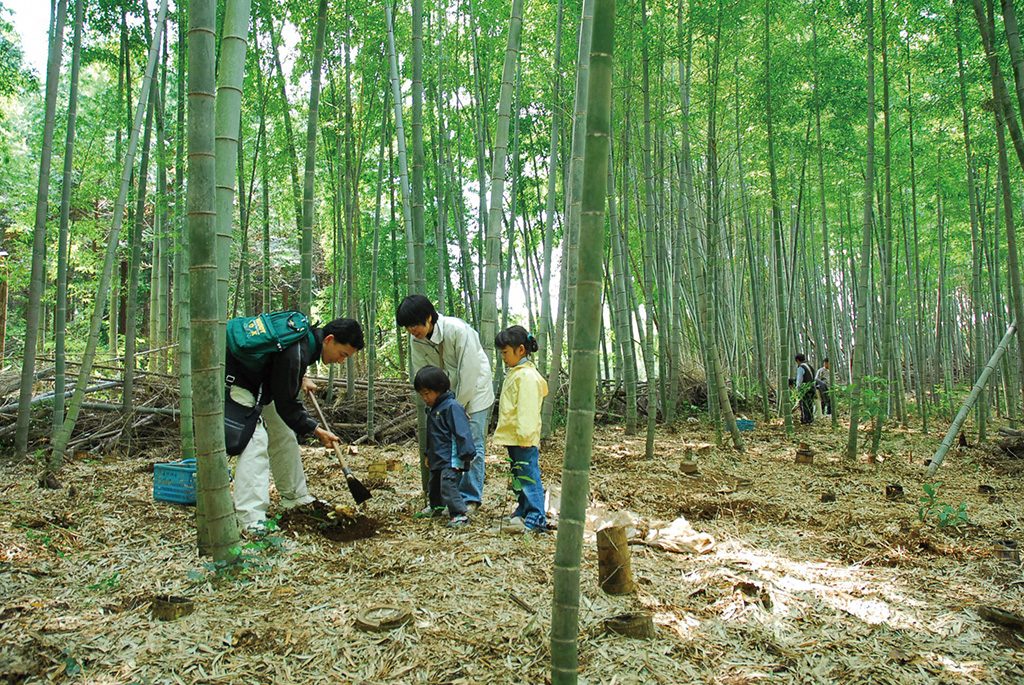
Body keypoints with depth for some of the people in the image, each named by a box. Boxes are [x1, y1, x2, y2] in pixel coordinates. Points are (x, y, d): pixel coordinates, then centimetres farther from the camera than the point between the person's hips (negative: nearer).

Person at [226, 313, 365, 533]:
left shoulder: (306, 331, -6)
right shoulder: (296, 354, -34)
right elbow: (286, 404, -24)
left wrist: (301, 379, 11)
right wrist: (316, 430, -17)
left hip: (259, 382, 11)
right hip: (236, 381, -11)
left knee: (284, 437, 13)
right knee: (255, 442, -20)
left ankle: (295, 497, 25)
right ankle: (251, 519, -22)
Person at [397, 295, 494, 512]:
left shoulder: (458, 330, -29)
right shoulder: (416, 340, -11)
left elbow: (469, 372, -24)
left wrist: (457, 407, -16)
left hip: (474, 391, -5)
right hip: (447, 396, 6)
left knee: (472, 445, -5)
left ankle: (470, 498, 4)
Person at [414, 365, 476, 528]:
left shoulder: (452, 406, -18)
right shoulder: (432, 409, 12)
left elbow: (462, 432, -22)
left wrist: (466, 455, -24)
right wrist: (428, 455, 27)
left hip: (451, 459, -10)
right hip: (438, 458, 10)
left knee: (448, 485, -19)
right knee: (434, 485, 23)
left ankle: (460, 515, -14)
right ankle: (436, 508, 43)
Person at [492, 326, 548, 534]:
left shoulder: (527, 376, -17)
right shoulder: (515, 373, 16)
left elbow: (527, 409, -22)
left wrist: (524, 435, -24)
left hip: (523, 439, -11)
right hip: (513, 437, 11)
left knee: (528, 476, -7)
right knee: (519, 476, 17)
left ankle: (535, 519, -3)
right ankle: (523, 513, 28)